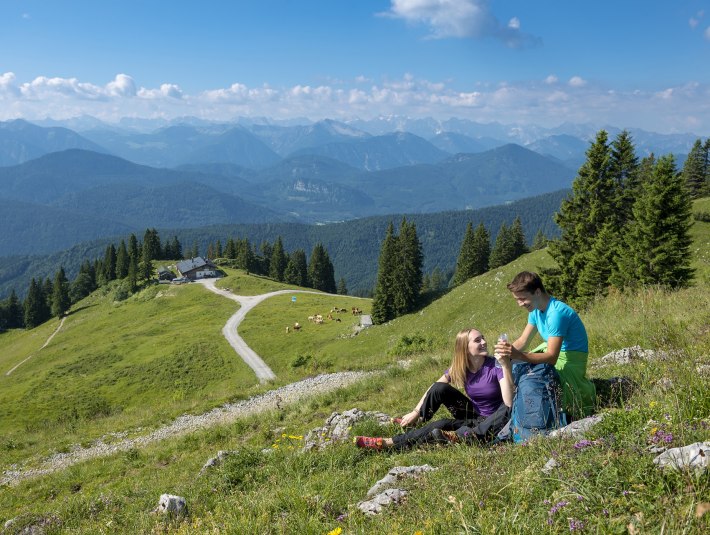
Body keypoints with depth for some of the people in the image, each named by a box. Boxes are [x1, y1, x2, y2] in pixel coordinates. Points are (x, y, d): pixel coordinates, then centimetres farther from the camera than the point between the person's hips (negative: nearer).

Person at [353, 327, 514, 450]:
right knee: (440, 388, -16)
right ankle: (411, 423, 2)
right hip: (473, 415, 4)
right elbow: (433, 389, -2)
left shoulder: (496, 366, -23)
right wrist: (416, 412, -11)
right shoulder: (458, 368, -7)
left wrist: (506, 365, -42)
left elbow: (509, 403, -35)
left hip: (492, 419, -4)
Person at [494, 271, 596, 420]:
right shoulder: (535, 310, -2)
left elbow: (552, 357, -36)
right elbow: (523, 341, -3)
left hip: (571, 356, -8)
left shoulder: (556, 313, -31)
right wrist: (508, 351, -25)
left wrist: (518, 355, -49)